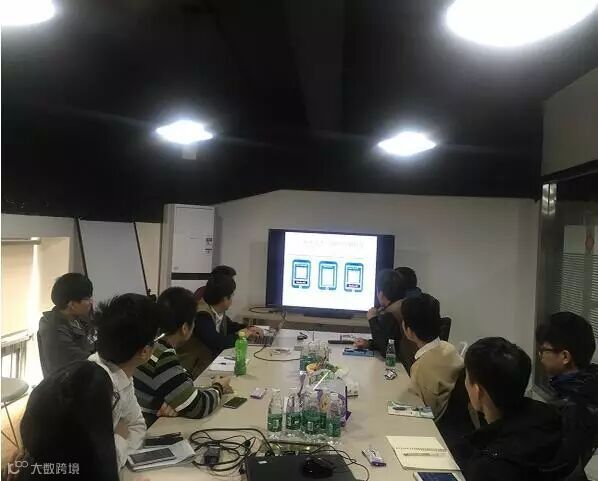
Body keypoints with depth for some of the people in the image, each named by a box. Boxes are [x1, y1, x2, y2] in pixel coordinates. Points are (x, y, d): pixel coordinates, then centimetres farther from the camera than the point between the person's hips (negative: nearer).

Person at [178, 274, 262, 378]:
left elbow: (230, 326, 20)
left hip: (212, 361, 8)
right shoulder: (202, 316, -24)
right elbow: (218, 343, -30)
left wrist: (248, 329, 3)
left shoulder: (219, 312, 1)